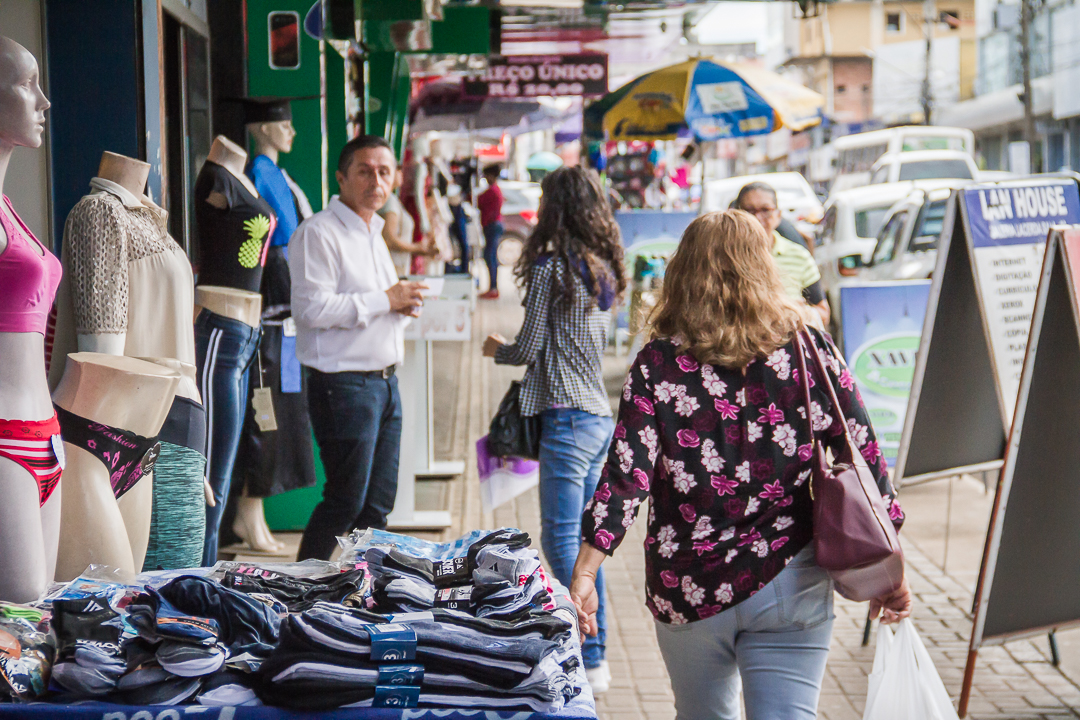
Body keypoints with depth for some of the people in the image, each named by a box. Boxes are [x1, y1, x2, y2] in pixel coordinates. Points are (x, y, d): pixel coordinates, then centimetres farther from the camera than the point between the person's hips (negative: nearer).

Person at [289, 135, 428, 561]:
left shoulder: (374, 233, 20)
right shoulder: (318, 233, -10)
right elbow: (312, 307, -21)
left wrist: (402, 305, 6)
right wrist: (385, 300, -16)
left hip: (384, 380, 9)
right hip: (342, 382, -9)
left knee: (379, 502, 10)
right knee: (345, 501, -6)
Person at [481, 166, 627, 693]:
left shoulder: (551, 267, -11)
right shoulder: (603, 268, 12)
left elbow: (529, 348, -8)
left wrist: (496, 349, 12)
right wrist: (518, 352, 26)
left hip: (567, 416, -9)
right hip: (600, 413, 9)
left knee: (561, 541, -7)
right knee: (585, 539, 13)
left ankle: (589, 662, -9)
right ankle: (593, 655, 18)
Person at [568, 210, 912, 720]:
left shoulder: (658, 365, -5)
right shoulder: (813, 352, -1)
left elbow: (626, 476, -11)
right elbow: (865, 462, 1)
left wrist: (584, 573, -8)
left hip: (689, 589, 1)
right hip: (790, 584, 0)